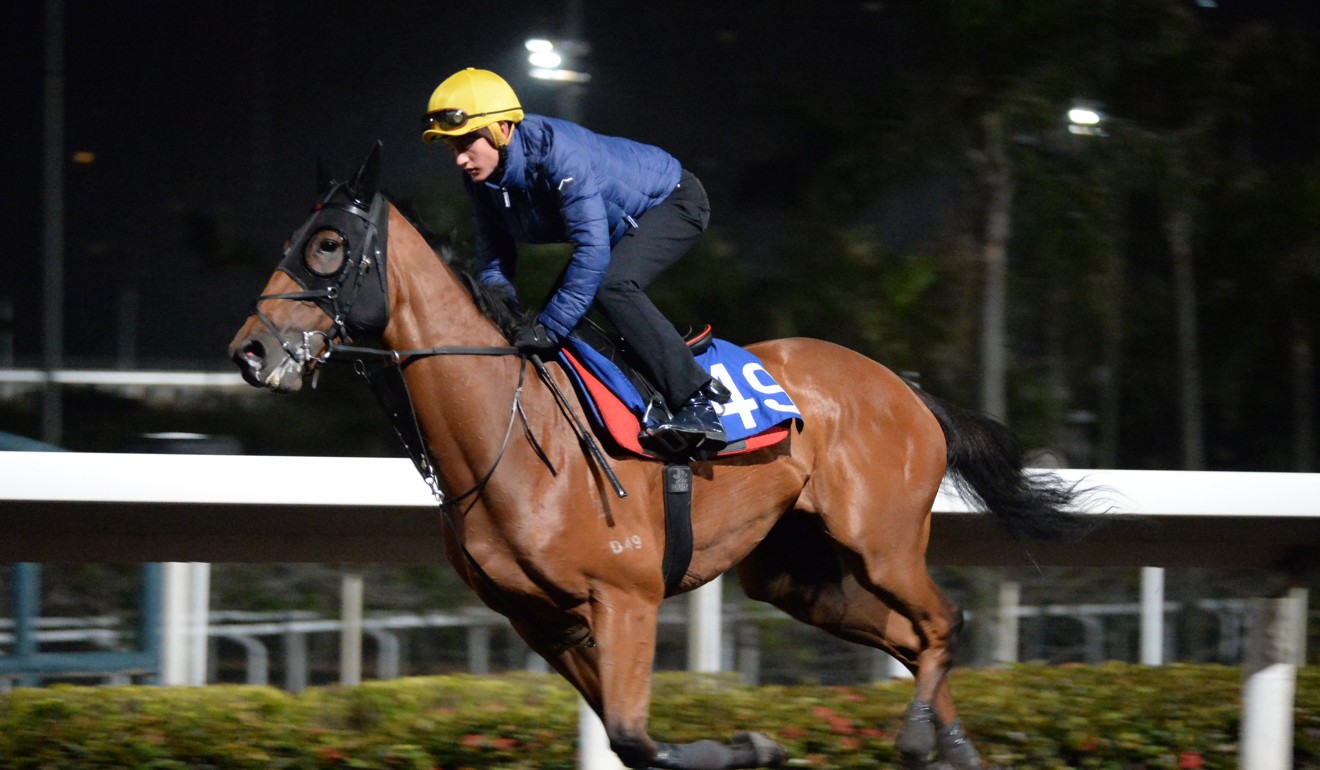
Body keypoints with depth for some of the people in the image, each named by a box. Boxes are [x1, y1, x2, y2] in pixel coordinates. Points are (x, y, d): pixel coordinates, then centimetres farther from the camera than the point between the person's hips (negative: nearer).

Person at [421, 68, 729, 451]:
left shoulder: (555, 151, -38)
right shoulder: (481, 176, -13)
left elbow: (592, 248, -40)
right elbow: (494, 250, -1)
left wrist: (550, 327, -41)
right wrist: (495, 290, -24)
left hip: (674, 201, -9)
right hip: (623, 222, 9)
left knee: (612, 287, -32)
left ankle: (698, 403, -32)